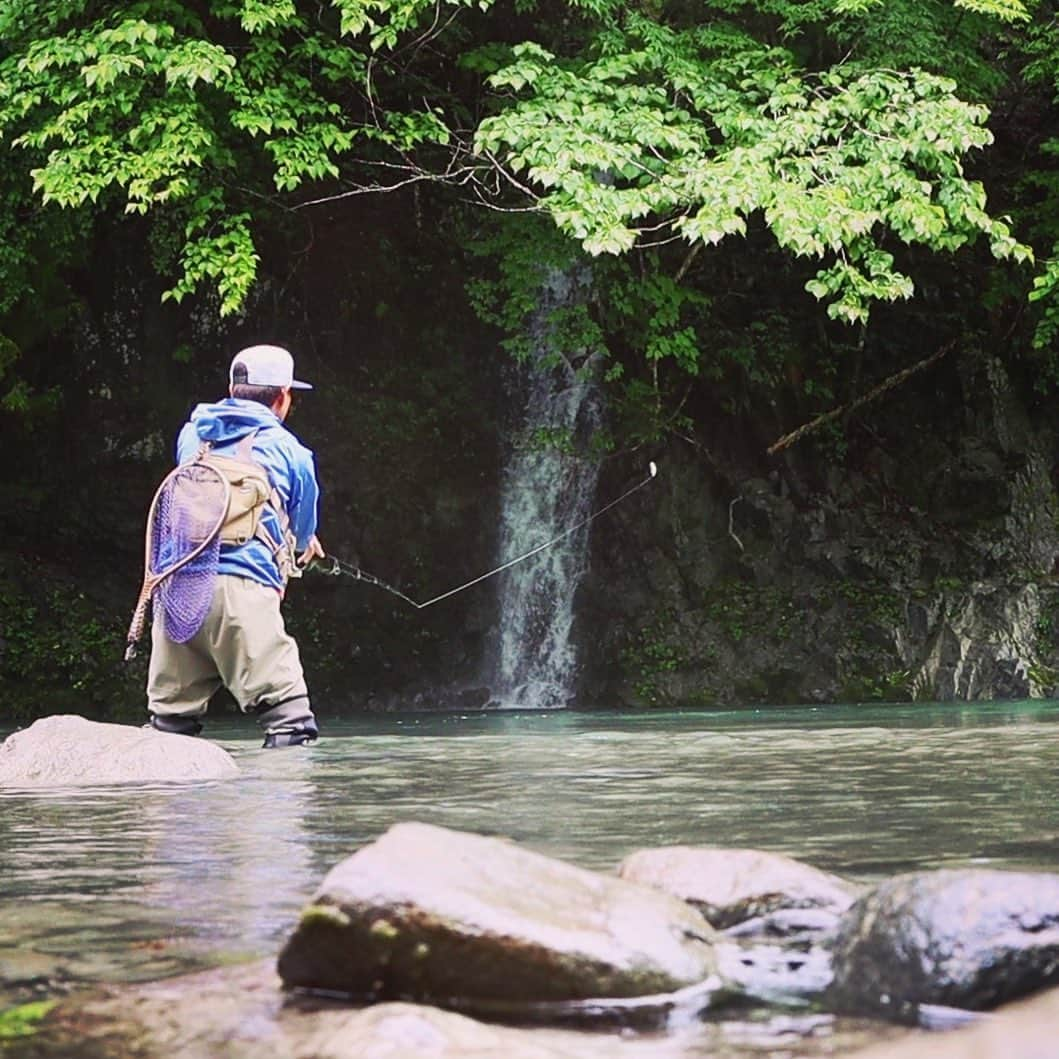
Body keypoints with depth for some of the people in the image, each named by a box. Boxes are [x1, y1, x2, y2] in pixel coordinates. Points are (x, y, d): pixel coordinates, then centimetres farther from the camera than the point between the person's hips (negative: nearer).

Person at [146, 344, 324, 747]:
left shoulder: (192, 434, 21)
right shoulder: (290, 451, 10)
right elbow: (304, 535, 21)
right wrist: (299, 544, 48)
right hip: (242, 588, -5)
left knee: (169, 720, 11)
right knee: (289, 716, -8)